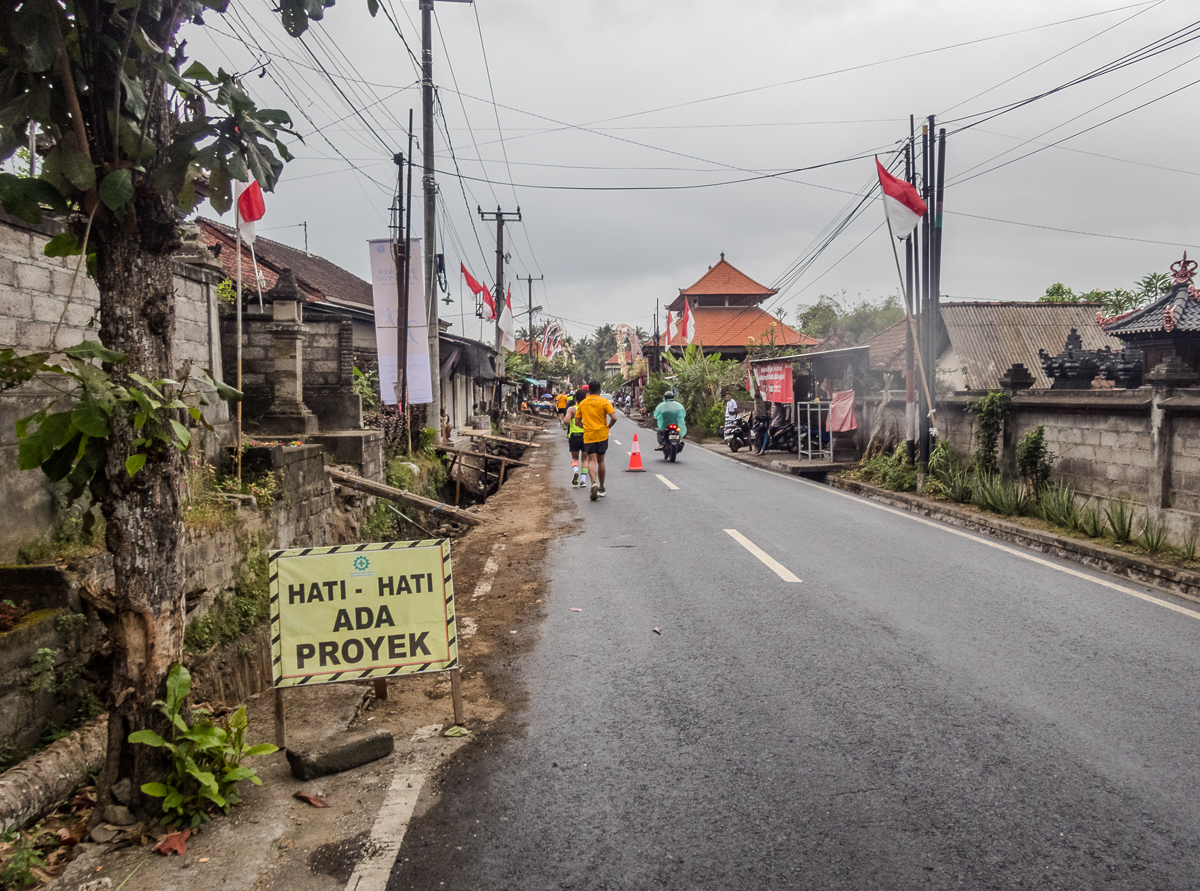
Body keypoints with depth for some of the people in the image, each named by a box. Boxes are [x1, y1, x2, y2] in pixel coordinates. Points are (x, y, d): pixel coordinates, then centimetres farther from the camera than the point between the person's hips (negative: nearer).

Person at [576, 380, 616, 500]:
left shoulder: (582, 404, 4)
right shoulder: (604, 402, -3)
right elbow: (614, 418, -12)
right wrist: (608, 427, 5)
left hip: (588, 436, 0)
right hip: (602, 435, 0)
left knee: (592, 461, -4)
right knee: (600, 461, 13)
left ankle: (594, 483, -31)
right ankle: (601, 489, 22)